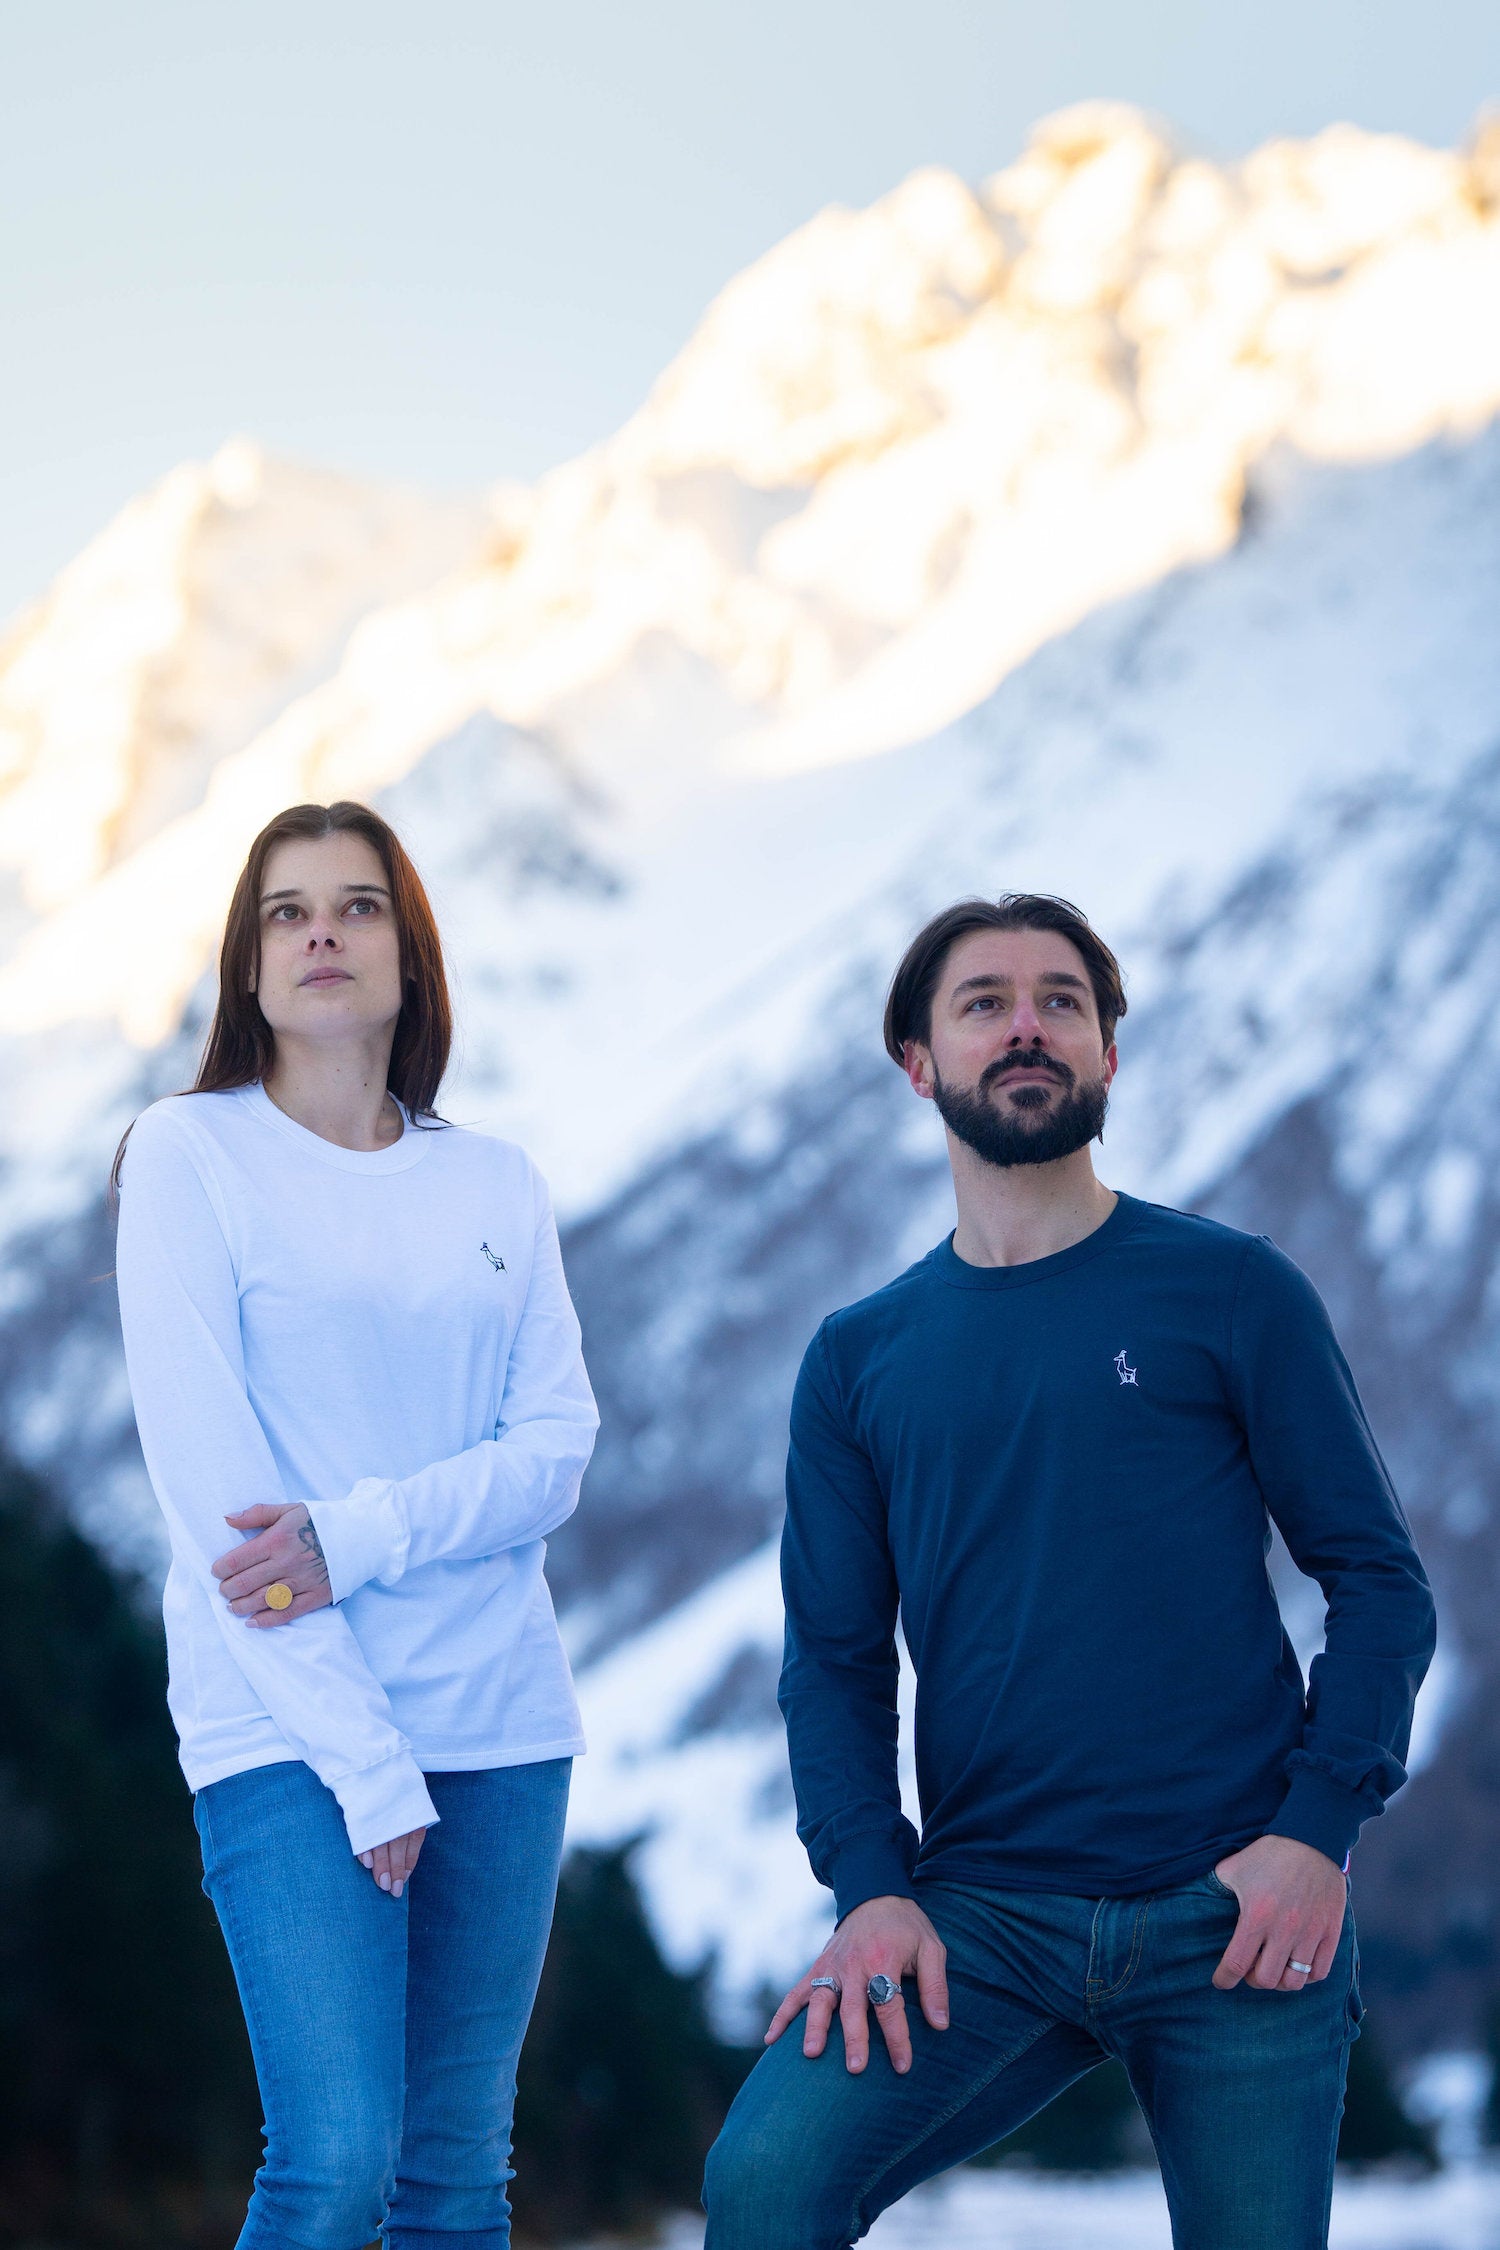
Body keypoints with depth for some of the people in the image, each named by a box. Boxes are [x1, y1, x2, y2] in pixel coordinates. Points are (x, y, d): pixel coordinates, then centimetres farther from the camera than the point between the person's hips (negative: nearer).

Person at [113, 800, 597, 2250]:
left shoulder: (497, 1185, 12)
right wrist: (367, 1765, -13)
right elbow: (208, 1481, -8)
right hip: (289, 1730, -4)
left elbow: (556, 1456, 4)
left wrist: (354, 1535, -15)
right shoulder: (188, 1154, -1)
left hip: (498, 1722, 4)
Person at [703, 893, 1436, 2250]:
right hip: (978, 1916, 1)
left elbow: (1379, 1580, 2)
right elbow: (835, 1655, 10)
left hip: (1234, 1911, -1)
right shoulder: (860, 1360, 12)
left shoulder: (1230, 1292, 4)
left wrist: (1319, 1830, -11)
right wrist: (869, 1884, -6)